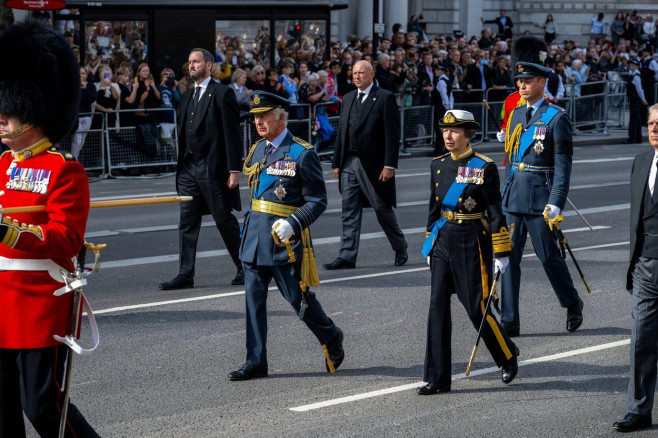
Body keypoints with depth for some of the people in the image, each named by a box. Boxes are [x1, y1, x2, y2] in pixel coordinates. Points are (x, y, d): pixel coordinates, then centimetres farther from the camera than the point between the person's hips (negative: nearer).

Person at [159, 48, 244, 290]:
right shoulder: (187, 97, 17)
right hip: (188, 168, 7)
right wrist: (181, 166, 13)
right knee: (187, 222, 3)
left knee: (225, 220, 1)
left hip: (213, 168, -7)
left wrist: (234, 169, -14)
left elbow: (231, 133, -9)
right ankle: (185, 274, 4)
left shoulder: (222, 94, -5)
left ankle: (244, 268, 14)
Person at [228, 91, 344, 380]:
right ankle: (256, 362, 9)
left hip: (284, 236, -6)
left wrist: (292, 224, -24)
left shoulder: (302, 154, -10)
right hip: (255, 234, 6)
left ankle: (331, 337, 29)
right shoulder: (257, 150, 11)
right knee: (253, 298, 4)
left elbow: (318, 201, -11)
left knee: (297, 296, 3)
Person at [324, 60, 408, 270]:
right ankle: (347, 257, 2)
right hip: (349, 163, 6)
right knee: (349, 211, 2)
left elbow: (392, 134, -9)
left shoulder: (385, 98, -5)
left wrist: (390, 165, -15)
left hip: (373, 164, -6)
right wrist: (336, 162, 10)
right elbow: (341, 132, 16)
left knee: (382, 208, 2)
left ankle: (400, 249, 22)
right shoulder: (348, 99, 14)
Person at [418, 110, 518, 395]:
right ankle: (438, 378, 3)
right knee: (437, 307, -1)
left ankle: (508, 356, 26)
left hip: (472, 243, -5)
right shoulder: (438, 165, 8)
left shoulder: (484, 168, -9)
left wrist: (501, 253, -10)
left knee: (477, 309, -1)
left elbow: (495, 212, -8)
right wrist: (430, 245, 17)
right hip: (443, 242, 5)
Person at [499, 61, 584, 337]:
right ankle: (509, 322, 5)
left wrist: (556, 202, -18)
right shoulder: (515, 115, 13)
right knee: (509, 257, 2)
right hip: (514, 196, 6)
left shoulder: (556, 117, -8)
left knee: (548, 256, 3)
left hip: (540, 197, -6)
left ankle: (573, 304, 28)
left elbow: (563, 163, -11)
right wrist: (507, 190, 17)